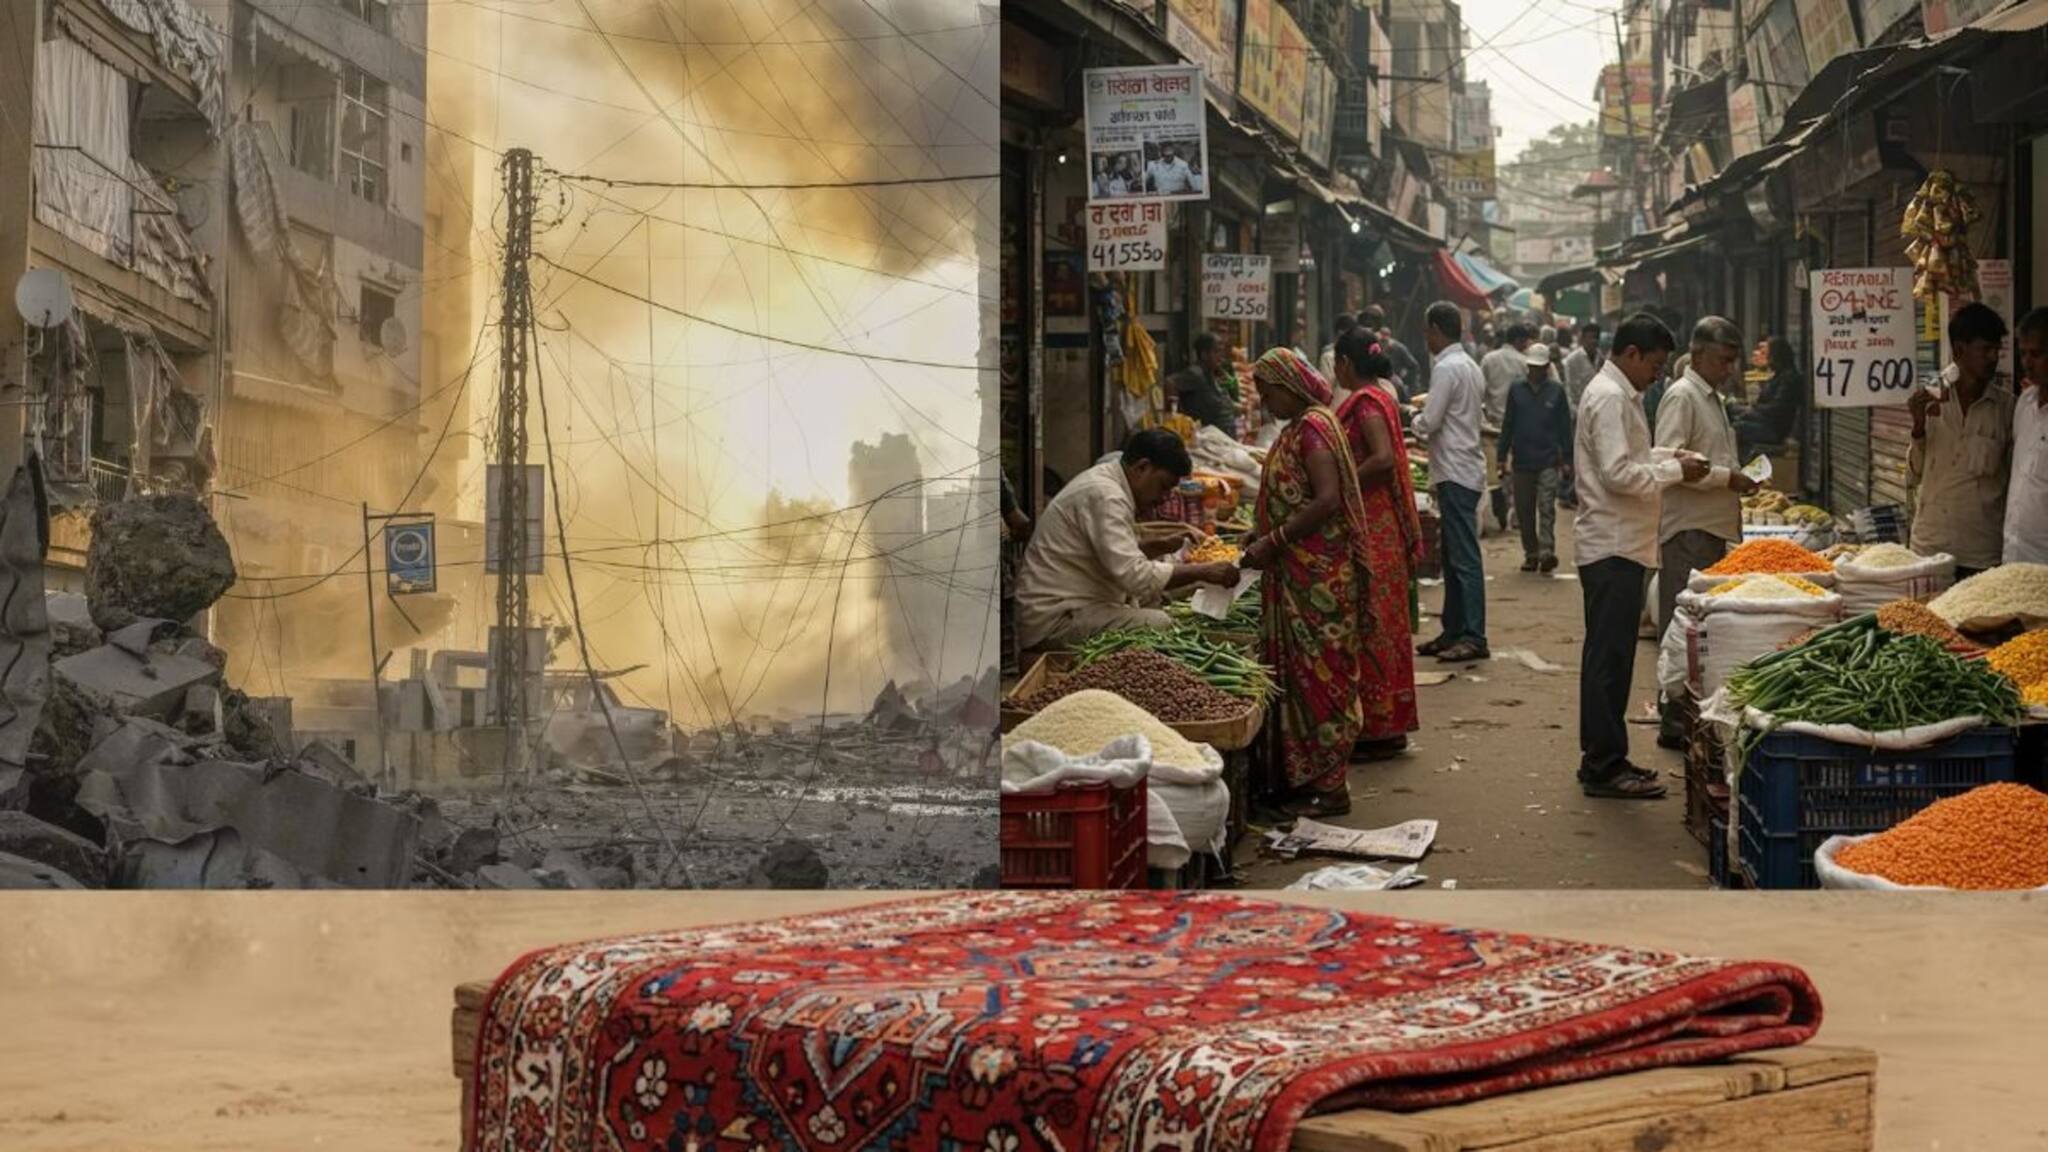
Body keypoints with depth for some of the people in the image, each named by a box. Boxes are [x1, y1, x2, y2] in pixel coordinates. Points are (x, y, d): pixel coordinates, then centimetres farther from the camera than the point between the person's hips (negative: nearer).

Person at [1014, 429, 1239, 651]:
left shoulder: (1102, 480, 13)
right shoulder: (1104, 496, -20)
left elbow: (1119, 557, 26)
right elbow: (1135, 575, -28)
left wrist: (1162, 546, 13)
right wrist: (1202, 572, -23)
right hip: (1055, 620, -11)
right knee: (1163, 625, -23)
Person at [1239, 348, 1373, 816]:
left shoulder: (1312, 427, -14)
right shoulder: (1299, 427, 16)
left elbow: (1327, 500, -23)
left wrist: (1273, 542, -20)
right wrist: (1264, 543, 10)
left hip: (1318, 577, -10)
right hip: (1299, 575, 10)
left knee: (1317, 671, -5)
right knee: (1301, 671, 12)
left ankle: (1328, 786, 0)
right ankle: (1306, 777, 17)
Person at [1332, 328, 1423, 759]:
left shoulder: (1365, 401, -14)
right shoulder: (1382, 394, 14)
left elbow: (1382, 458, -26)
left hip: (1372, 528, -10)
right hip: (1382, 524, 10)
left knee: (1373, 621, -6)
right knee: (1381, 621, 13)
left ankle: (1382, 727, -2)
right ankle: (1389, 724, 19)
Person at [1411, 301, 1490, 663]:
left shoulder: (1446, 368, -14)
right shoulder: (1469, 366, 16)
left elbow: (1429, 423, -16)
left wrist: (1414, 419, 3)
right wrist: (1426, 417, 13)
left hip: (1455, 473, -10)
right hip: (1464, 469, 10)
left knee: (1464, 557, -10)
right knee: (1455, 555, 13)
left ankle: (1473, 637, -10)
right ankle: (1454, 631, 18)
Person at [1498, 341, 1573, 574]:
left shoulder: (1556, 390, 2)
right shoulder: (1517, 389, 5)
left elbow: (1565, 426, 6)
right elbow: (1508, 424, 9)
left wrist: (1567, 457, 3)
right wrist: (1503, 457, 7)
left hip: (1548, 460, -2)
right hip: (1522, 459, 2)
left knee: (1546, 507, -11)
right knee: (1524, 510, 7)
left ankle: (1547, 552, -17)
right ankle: (1531, 554, 15)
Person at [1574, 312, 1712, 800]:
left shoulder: (1620, 395, 18)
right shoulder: (1609, 398, -15)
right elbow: (1618, 474, -22)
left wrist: (1668, 460, 9)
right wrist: (1675, 471, -13)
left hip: (1618, 545, 11)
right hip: (1612, 546, -11)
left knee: (1609, 657, 14)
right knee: (1609, 658, -7)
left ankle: (1603, 759, 20)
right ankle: (1604, 767, -4)